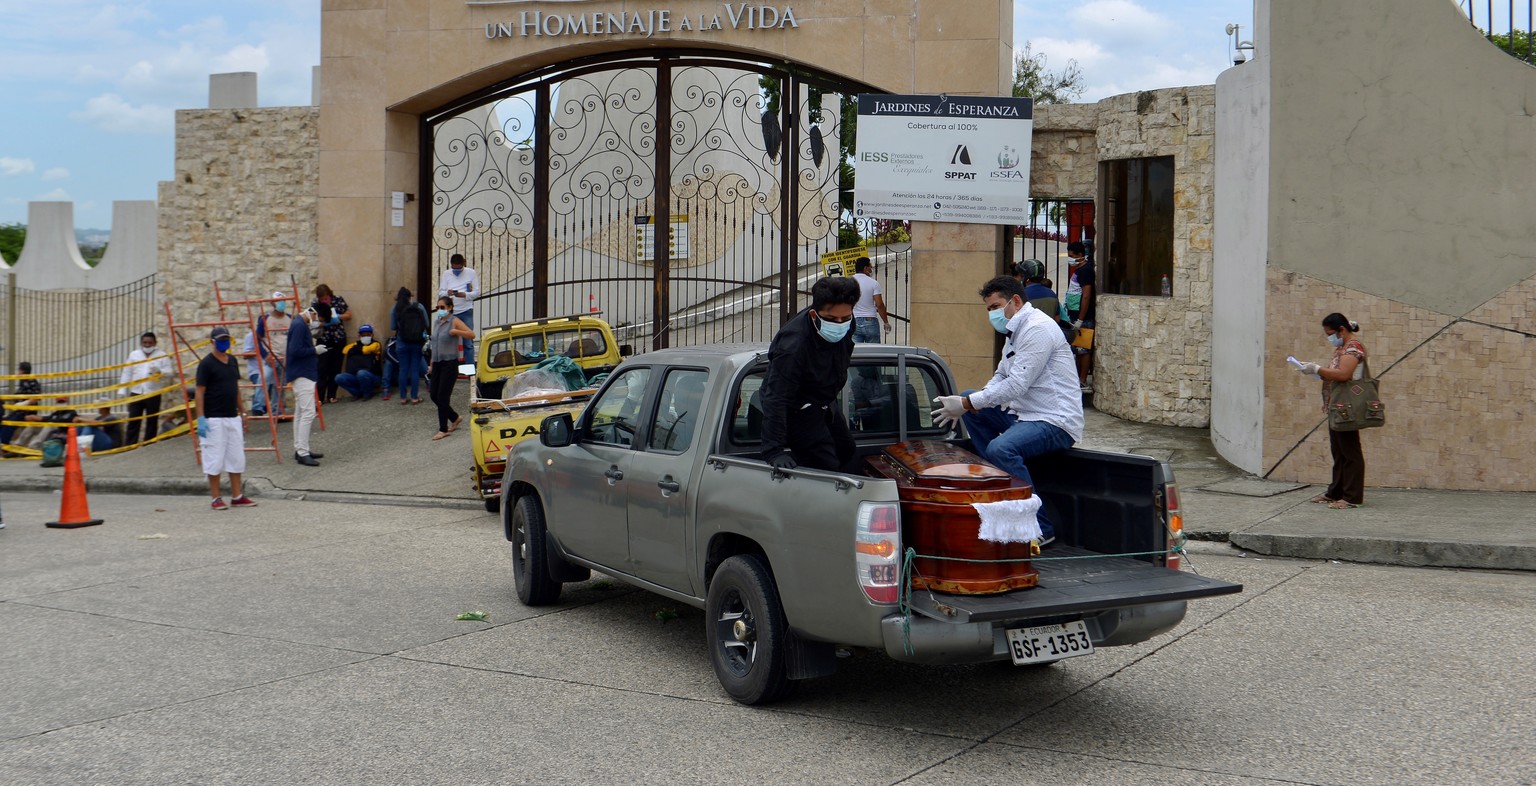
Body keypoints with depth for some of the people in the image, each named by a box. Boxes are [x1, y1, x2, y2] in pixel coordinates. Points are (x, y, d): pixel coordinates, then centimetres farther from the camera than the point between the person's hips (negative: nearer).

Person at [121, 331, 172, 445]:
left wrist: (160, 372, -25)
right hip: (136, 393, 2)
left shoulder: (162, 356, 4)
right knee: (133, 421, 0)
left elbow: (168, 374, -3)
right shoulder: (134, 355, 13)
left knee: (152, 422, 3)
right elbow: (127, 373, 13)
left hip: (153, 394, -2)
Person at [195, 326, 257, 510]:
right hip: (214, 419, -7)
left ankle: (237, 497, 16)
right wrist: (200, 418, -16)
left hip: (233, 417, 7)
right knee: (215, 459, -1)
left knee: (236, 457, 9)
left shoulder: (233, 361, 12)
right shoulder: (206, 363, -8)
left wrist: (242, 413, 17)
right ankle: (216, 499, 6)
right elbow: (200, 392, -10)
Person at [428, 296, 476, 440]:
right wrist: (432, 363, 21)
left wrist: (455, 331, -28)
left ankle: (443, 429, 4)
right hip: (437, 363, 7)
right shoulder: (436, 322, 14)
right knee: (434, 395, 6)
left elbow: (471, 334, -16)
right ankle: (455, 418, 26)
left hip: (449, 363, -7)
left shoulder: (454, 321, -7)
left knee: (443, 396, -6)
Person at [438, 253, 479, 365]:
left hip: (466, 311, -2)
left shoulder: (471, 273, 1)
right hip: (450, 312, 2)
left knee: (468, 343, -1)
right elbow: (440, 292, 4)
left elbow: (477, 292, 0)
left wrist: (464, 295, -17)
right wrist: (447, 293, -19)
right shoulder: (446, 274, 7)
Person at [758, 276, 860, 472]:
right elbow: (775, 398, -41)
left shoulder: (846, 325, -13)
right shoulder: (794, 344, -38)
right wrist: (775, 450, -48)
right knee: (827, 467, -15)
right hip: (796, 410, -9)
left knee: (846, 449, 23)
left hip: (821, 404, 9)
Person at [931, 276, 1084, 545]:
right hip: (1023, 413, 11)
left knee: (1001, 448, -33)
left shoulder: (1037, 329, -16)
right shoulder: (1016, 331, 17)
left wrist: (966, 404, -17)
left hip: (1056, 422, -11)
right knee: (969, 397, 10)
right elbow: (1001, 378, 20)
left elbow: (1016, 385, -22)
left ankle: (1042, 529, -23)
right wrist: (967, 404, 1)